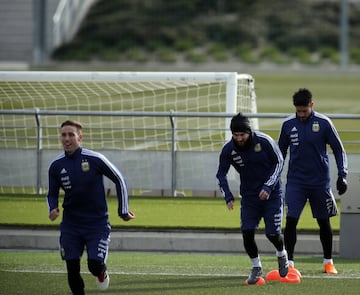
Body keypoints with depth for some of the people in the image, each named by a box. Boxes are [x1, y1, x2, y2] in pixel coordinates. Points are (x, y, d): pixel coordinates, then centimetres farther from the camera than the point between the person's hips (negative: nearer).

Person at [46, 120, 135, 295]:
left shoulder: (95, 159, -13)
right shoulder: (56, 166, -4)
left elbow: (119, 180, -1)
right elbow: (52, 194, 10)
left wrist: (123, 211, 3)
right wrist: (52, 209, -13)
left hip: (97, 223, -3)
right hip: (70, 226, 3)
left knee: (95, 266, -13)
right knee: (72, 270, -2)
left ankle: (101, 273, 25)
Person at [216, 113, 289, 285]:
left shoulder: (264, 141, -19)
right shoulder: (228, 150, -12)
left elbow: (279, 162, -8)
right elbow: (221, 174, 1)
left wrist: (268, 186, -16)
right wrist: (228, 196, -13)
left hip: (271, 193, -2)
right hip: (249, 196, 2)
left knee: (272, 233, -6)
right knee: (247, 232, -10)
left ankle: (282, 255, 28)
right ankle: (256, 268, 11)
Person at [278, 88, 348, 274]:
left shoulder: (323, 123, -6)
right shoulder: (288, 124, 0)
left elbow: (339, 150, 1)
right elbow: (280, 152, 12)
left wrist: (342, 175, -8)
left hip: (320, 181, -1)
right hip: (295, 181, 1)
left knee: (324, 222, 8)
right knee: (291, 220, -11)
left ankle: (328, 261, 23)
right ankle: (289, 262, -6)